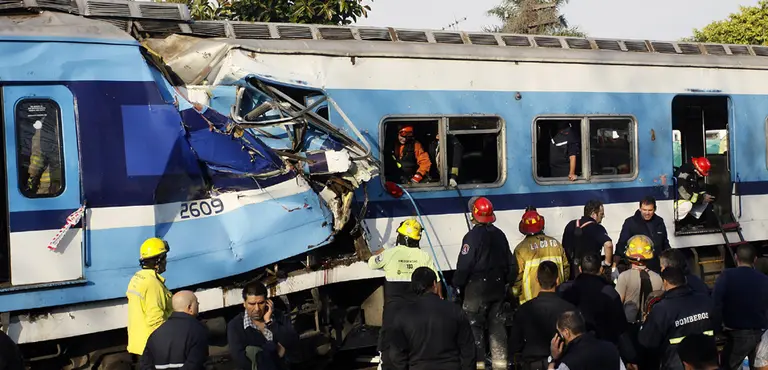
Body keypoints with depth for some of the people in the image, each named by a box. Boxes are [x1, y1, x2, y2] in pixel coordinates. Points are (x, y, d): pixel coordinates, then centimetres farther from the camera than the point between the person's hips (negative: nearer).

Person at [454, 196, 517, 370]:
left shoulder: (472, 236, -15)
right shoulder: (500, 235, 7)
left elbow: (464, 265, -17)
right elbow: (511, 263, 13)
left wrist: (458, 284, -4)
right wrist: (507, 283, 21)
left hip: (476, 289, -6)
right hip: (498, 288, 7)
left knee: (474, 326, 0)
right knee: (497, 325, 12)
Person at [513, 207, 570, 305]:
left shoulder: (521, 249, -11)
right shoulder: (555, 243, 2)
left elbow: (517, 275, -9)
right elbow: (566, 268, 9)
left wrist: (515, 292, 8)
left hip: (531, 301, -4)